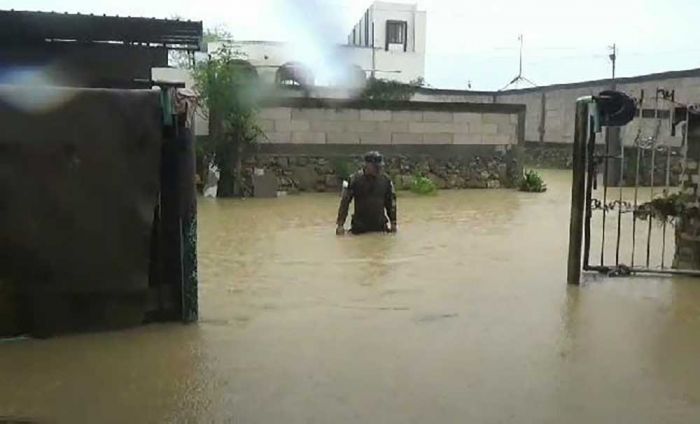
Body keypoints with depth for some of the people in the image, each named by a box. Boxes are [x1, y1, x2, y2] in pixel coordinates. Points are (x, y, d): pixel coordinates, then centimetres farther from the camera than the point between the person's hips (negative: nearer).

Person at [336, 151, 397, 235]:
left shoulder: (386, 179, 1)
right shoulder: (355, 179, -9)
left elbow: (391, 201, 11)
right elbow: (345, 201, -7)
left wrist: (393, 223, 11)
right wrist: (340, 224, -9)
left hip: (380, 226, 3)